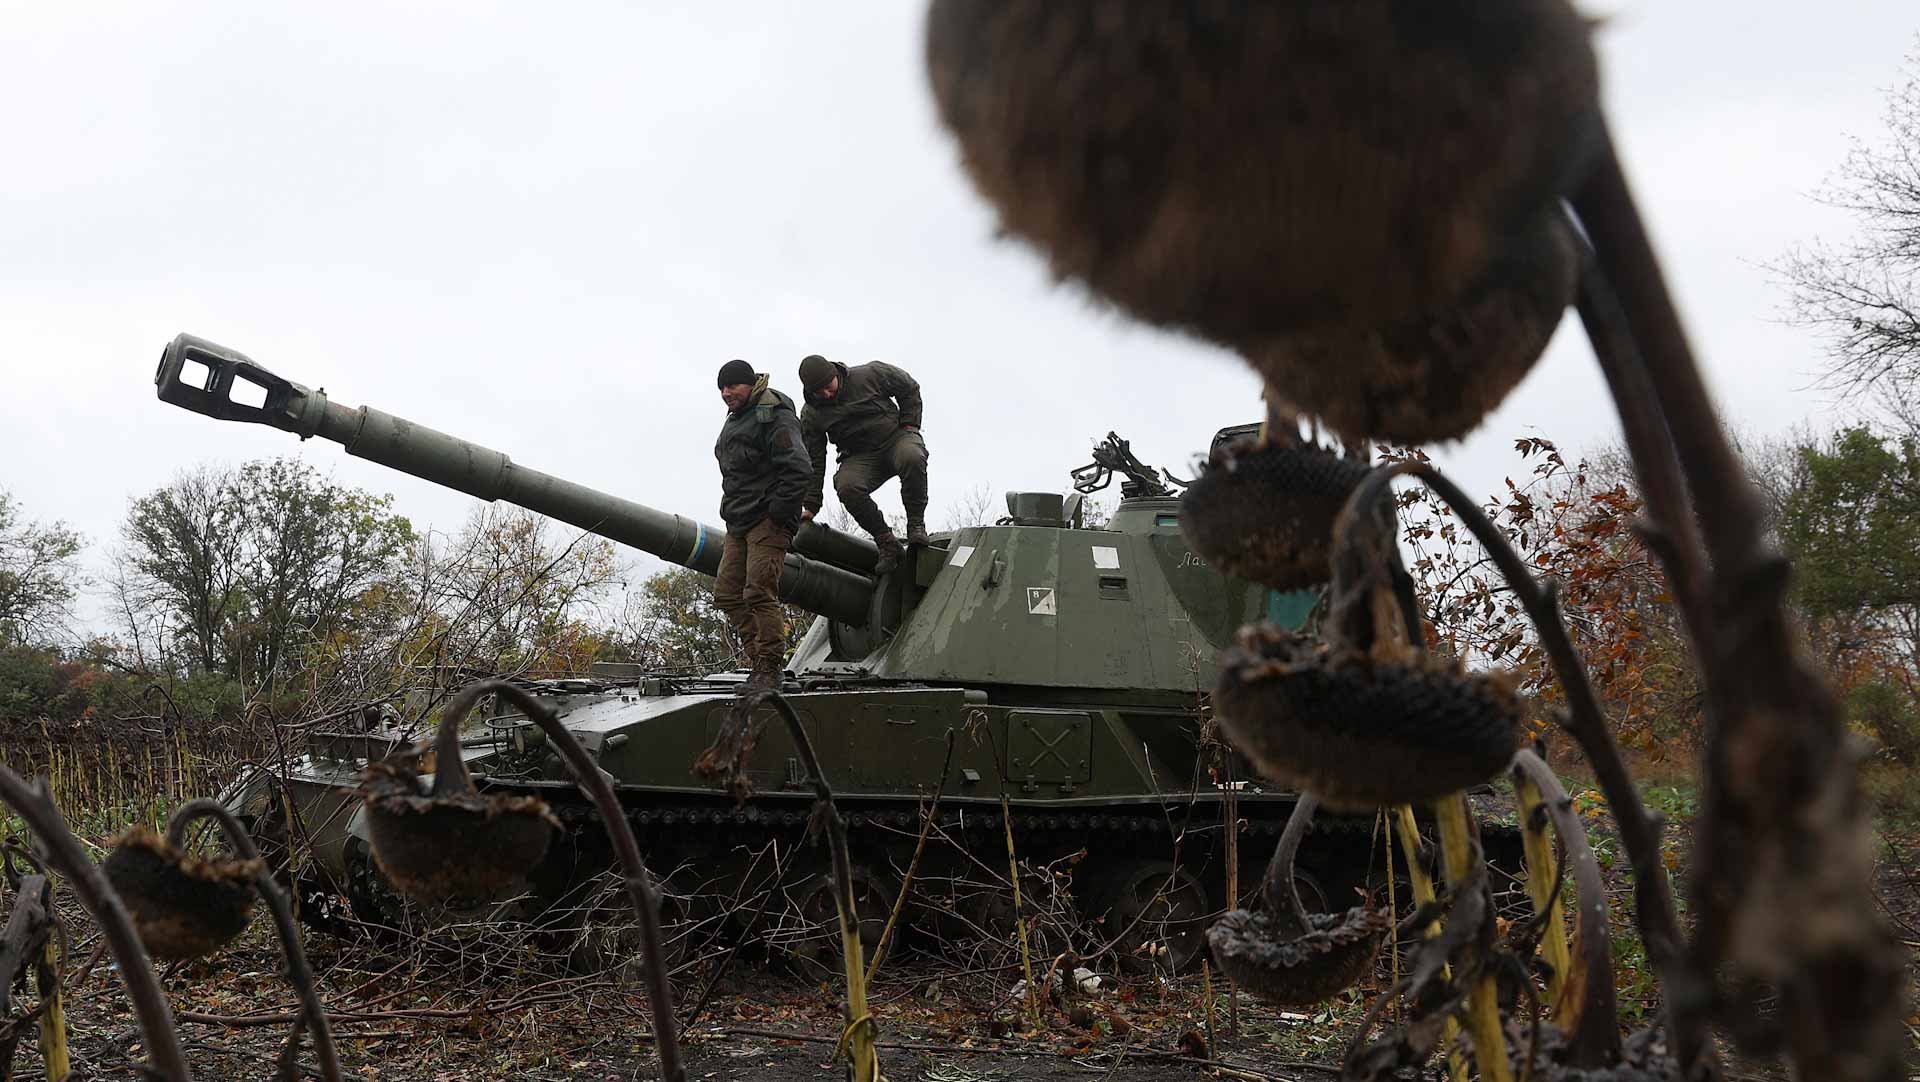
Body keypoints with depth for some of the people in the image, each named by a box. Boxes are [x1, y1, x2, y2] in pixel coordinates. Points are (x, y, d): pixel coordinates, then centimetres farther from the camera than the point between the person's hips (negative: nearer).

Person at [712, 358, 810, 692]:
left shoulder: (775, 418, -11)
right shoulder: (735, 420, 19)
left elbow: (798, 471, -20)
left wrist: (776, 514, -20)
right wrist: (732, 513, 17)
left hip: (768, 522, -10)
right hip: (739, 523, 10)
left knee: (759, 593, -15)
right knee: (726, 593, 7)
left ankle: (769, 670, -10)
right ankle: (758, 661, 13)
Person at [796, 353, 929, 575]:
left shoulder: (871, 374, -10)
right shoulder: (811, 415, -4)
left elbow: (910, 388, 5)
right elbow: (813, 461, 1)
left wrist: (909, 424, -3)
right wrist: (811, 505, -2)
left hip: (896, 438, -2)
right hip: (860, 458, 2)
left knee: (912, 457, -39)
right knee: (847, 486, -33)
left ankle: (916, 523, -18)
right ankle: (886, 542, -18)